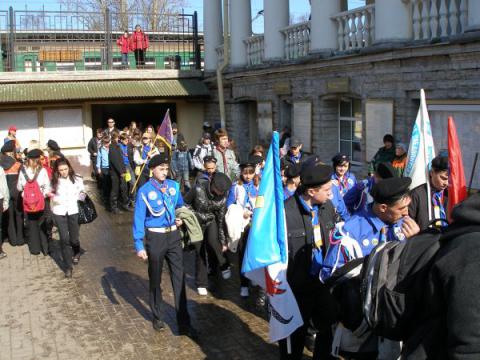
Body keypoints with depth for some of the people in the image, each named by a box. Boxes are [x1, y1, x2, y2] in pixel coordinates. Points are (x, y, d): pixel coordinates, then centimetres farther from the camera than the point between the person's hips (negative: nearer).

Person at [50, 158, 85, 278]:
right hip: (59, 213, 1)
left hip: (74, 211, 0)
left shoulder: (77, 179, -4)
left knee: (74, 238, 5)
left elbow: (82, 194, 3)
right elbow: (53, 198, 11)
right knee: (64, 239, -2)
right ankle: (68, 266, 9)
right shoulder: (54, 181, -1)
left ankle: (76, 253, 41)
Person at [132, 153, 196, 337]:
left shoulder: (173, 186, 1)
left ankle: (184, 323, 6)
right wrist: (139, 246, -14)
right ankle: (157, 317, 32)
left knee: (179, 278, 0)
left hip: (173, 235, 3)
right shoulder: (144, 191, -11)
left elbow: (181, 206, 20)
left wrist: (181, 218, -1)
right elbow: (138, 218, -11)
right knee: (155, 279, 13)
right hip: (155, 237, -3)